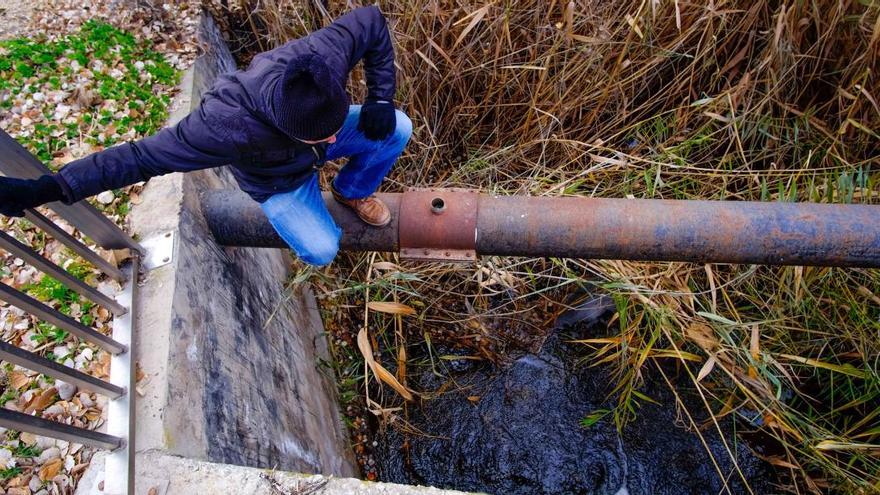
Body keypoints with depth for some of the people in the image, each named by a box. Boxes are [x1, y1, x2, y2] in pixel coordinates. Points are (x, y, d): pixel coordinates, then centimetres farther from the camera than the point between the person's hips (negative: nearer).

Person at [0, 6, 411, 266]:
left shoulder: (327, 51, -37)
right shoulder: (227, 125, -46)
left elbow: (371, 21, -17)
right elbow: (143, 156, -37)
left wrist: (380, 98, -21)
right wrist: (47, 189, -38)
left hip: (310, 140, 4)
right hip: (276, 181, -3)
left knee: (397, 127, -15)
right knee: (321, 250, -18)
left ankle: (353, 191, 14)